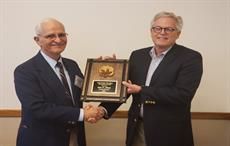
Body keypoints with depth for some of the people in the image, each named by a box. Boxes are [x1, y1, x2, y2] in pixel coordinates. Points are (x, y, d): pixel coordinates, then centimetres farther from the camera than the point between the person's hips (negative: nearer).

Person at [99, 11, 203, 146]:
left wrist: (141, 90, -19)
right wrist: (104, 109, -9)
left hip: (169, 133, -4)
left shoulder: (191, 58, -11)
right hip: (137, 128, 4)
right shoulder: (138, 55, 6)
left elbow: (183, 94, -21)